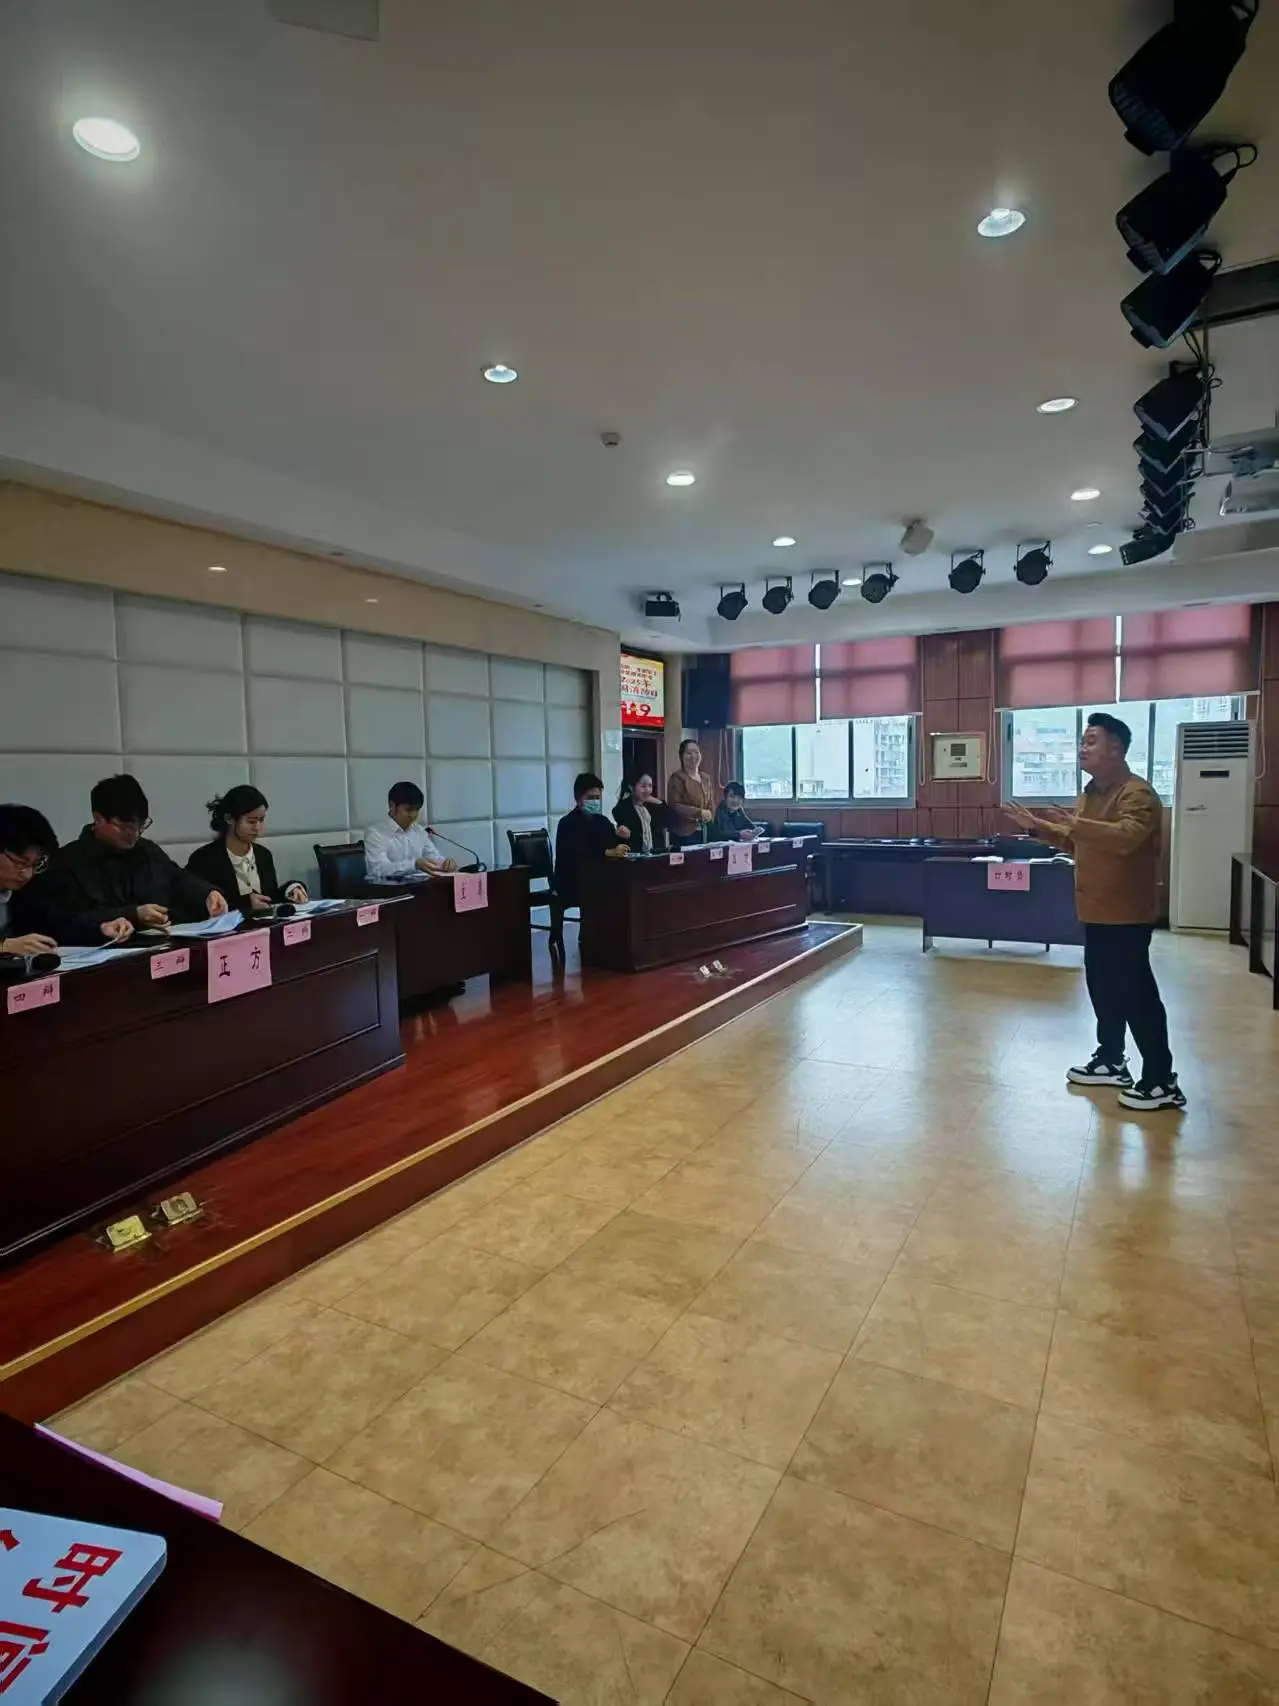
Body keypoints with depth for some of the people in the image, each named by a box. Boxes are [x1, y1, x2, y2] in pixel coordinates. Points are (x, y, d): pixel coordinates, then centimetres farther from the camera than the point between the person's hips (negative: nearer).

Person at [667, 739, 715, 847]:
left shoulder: (706, 779, 17)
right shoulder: (677, 778, -6)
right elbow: (674, 805, -14)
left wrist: (709, 813, -2)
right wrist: (699, 813, -16)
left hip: (705, 832, 6)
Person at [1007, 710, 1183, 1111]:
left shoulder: (1137, 793, -16)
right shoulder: (1091, 793, 14)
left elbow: (1125, 837, -34)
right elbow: (1075, 843, 24)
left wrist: (1073, 823, -41)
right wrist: (1037, 826, 14)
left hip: (1126, 913, -10)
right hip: (1097, 910, 10)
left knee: (1136, 994, -5)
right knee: (1103, 989, 17)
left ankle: (1162, 1082, 5)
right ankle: (1110, 1062, 30)